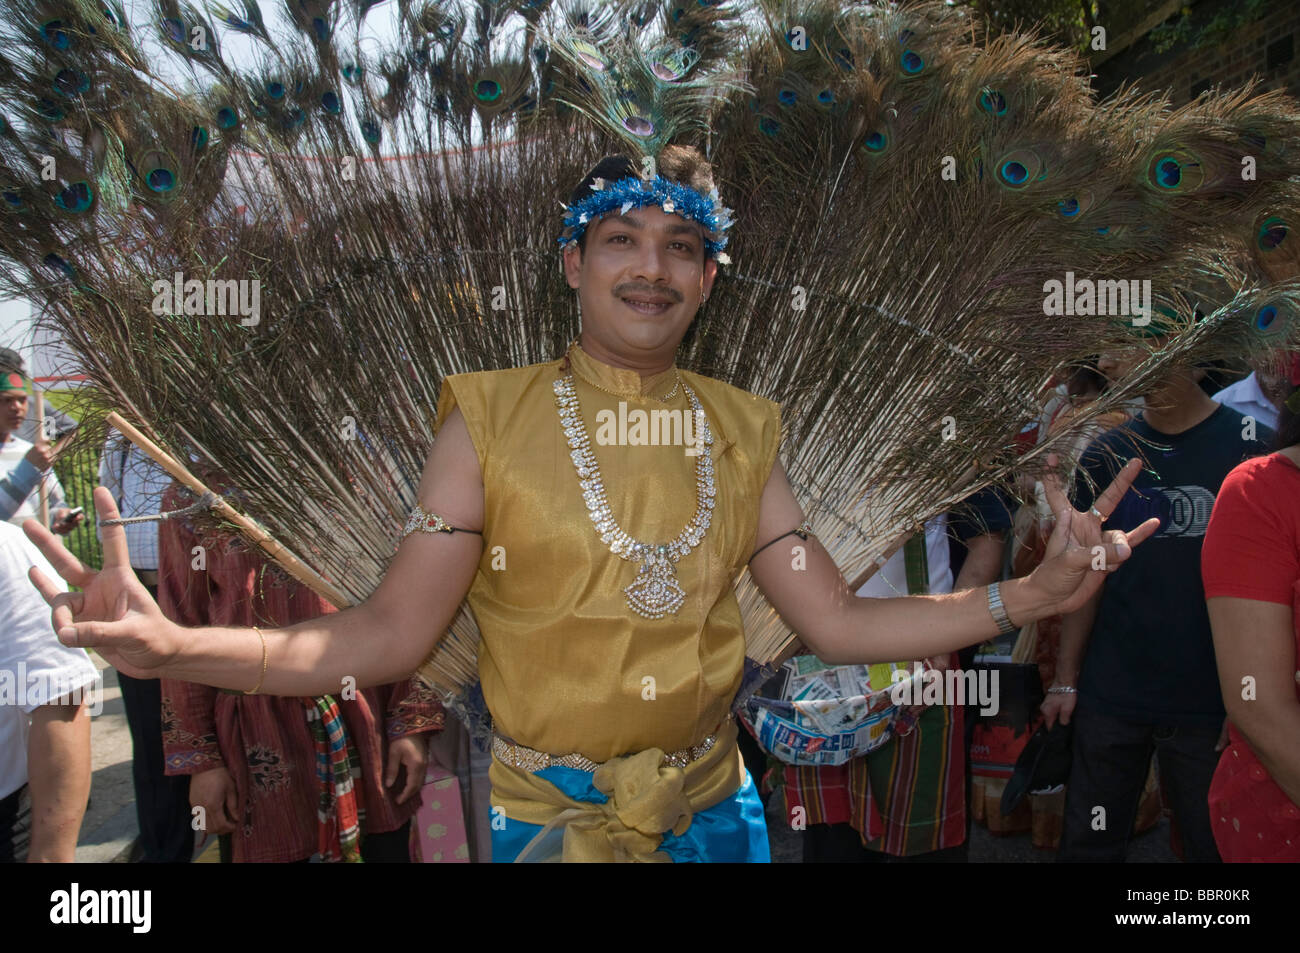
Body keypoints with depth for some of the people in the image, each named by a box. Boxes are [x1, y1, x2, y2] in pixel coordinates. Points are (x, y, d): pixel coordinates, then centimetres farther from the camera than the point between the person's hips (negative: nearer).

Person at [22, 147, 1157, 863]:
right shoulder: (492, 418, -9)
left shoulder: (740, 430, 0)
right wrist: (174, 646, -26)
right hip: (547, 814, -3)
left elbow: (837, 622, -1)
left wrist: (1029, 595, -10)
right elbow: (391, 635, -12)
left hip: (713, 802, 3)